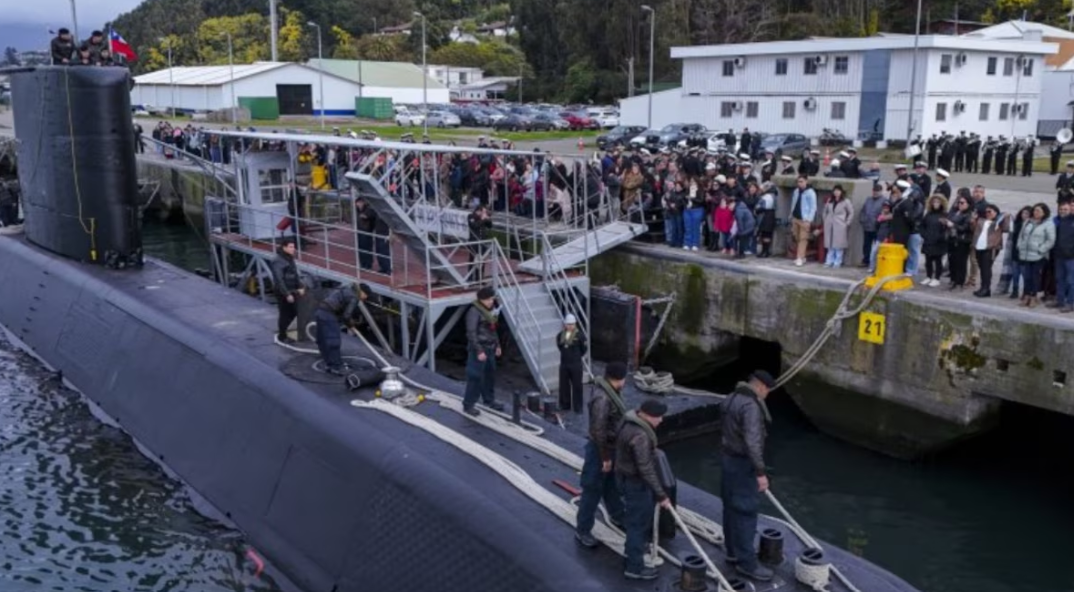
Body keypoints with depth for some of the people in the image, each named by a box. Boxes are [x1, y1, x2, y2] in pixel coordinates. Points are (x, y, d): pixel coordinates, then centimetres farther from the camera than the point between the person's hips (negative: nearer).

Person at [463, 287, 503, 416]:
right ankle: (468, 405, 4)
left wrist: (497, 345, 18)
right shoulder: (474, 312, -18)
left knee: (490, 374, 18)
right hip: (479, 349, -8)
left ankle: (489, 400, 34)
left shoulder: (491, 309, 7)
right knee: (475, 377, -5)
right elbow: (471, 333, -20)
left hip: (490, 348, 8)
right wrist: (479, 351, -21)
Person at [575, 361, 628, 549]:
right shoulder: (602, 399, -29)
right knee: (592, 491, 1)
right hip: (600, 449, -10)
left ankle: (617, 516, 47)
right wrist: (605, 457, -22)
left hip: (612, 448, 10)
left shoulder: (611, 391, 3)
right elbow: (598, 431, -29)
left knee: (612, 485, 27)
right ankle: (582, 531, 11)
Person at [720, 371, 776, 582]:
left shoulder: (731, 399, 9)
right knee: (746, 512, -3)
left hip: (728, 459, 10)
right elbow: (752, 442, -29)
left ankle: (734, 552, 29)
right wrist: (760, 472, -27)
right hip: (743, 464, -10)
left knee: (732, 507, 17)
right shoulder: (751, 406, -22)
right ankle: (747, 563, 3)